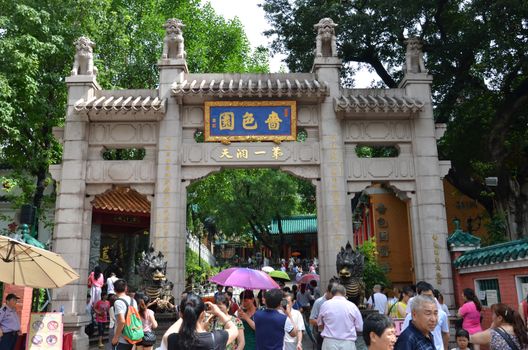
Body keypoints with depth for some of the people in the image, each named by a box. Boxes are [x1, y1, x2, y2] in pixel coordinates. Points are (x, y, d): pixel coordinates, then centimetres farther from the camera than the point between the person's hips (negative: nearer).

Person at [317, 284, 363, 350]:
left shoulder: (325, 305, 0)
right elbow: (360, 328, 3)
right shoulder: (352, 306, -2)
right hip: (348, 344, 0)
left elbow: (320, 324, 13)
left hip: (329, 342, 0)